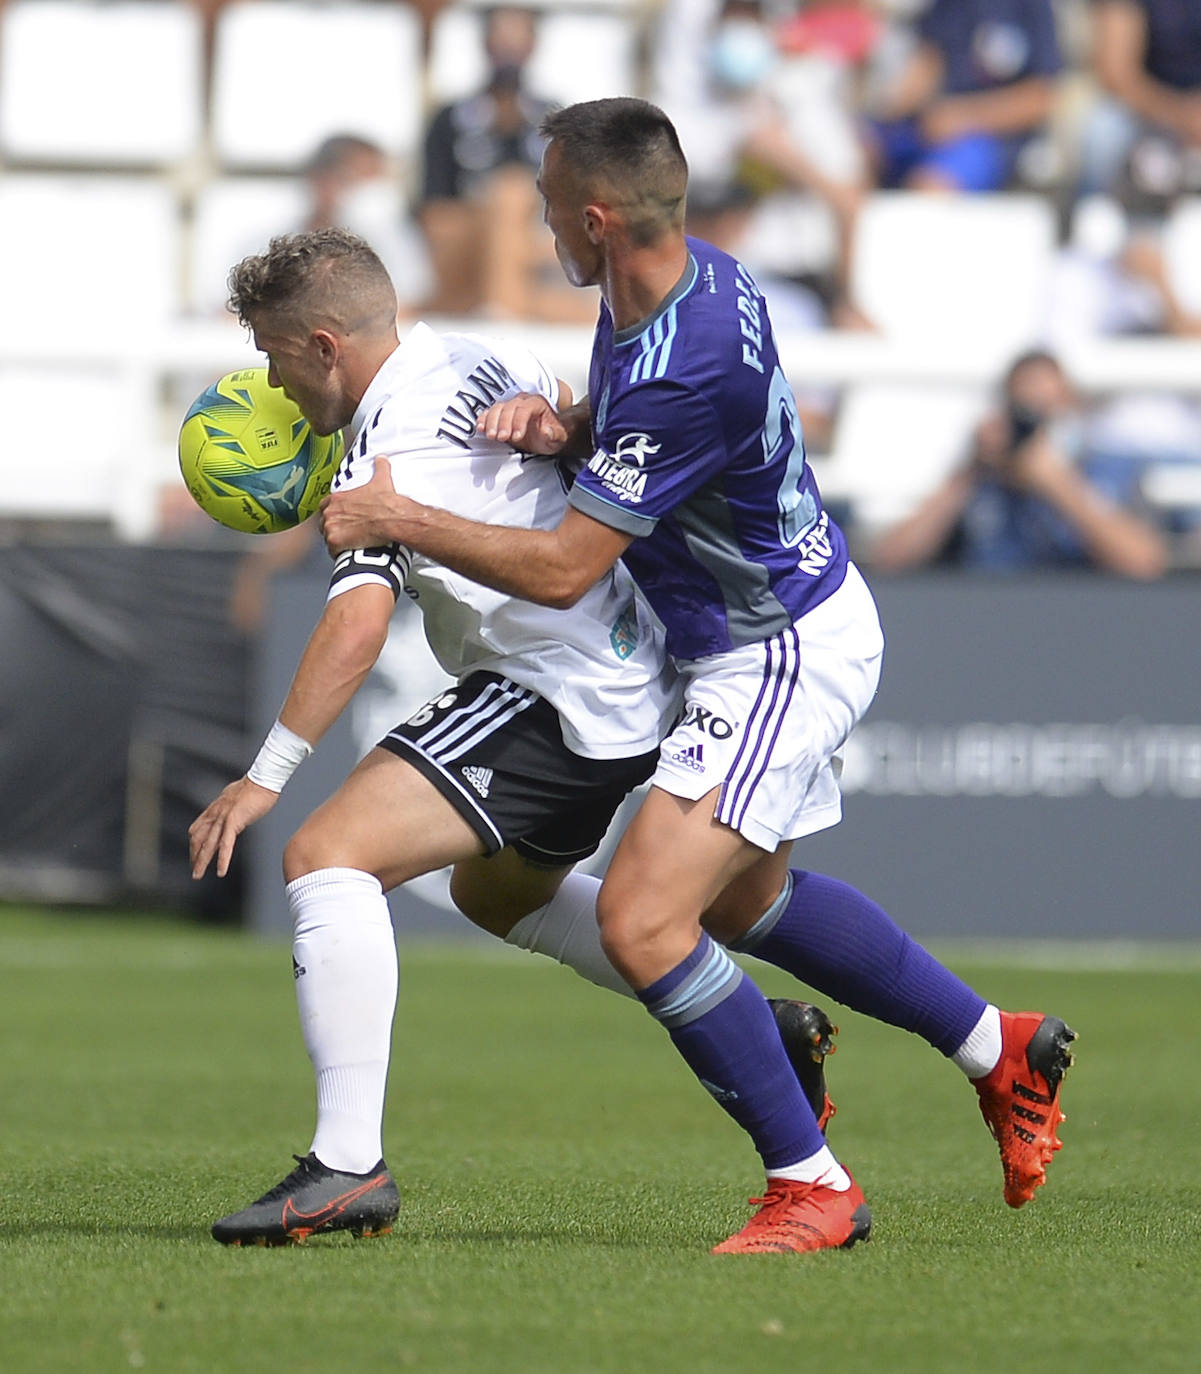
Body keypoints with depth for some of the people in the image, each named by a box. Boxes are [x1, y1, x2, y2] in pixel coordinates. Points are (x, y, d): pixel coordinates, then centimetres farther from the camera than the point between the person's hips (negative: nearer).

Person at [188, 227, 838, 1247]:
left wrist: (266, 776, -27)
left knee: (328, 856, -18)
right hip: (638, 684, 11)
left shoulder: (388, 455, -18)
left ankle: (349, 1166, -27)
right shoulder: (475, 360, 9)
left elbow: (357, 627, -29)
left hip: (558, 697, -11)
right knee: (497, 889, 34)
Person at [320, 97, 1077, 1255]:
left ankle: (810, 1185, -7)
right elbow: (626, 413, 18)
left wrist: (399, 521, -17)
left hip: (783, 659, -11)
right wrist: (561, 423, -5)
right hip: (792, 626, 11)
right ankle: (1001, 1050, 39)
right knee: (742, 900, 28)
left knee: (642, 922, -18)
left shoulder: (683, 369, -33)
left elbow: (562, 568, -27)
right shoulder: (693, 275, -4)